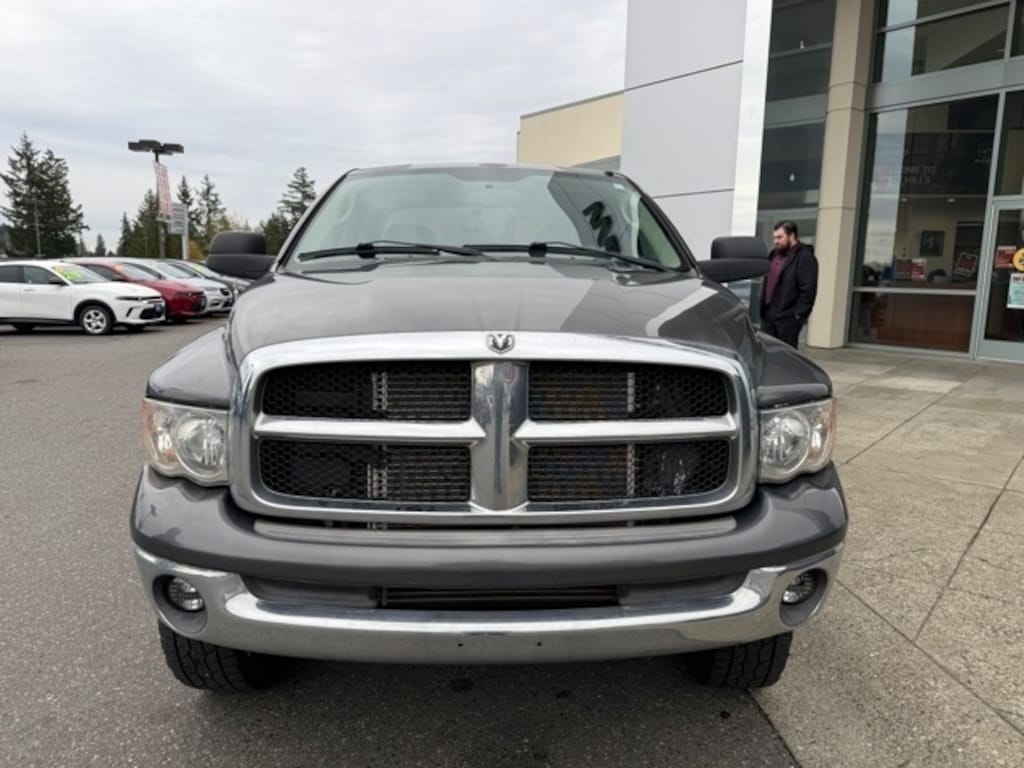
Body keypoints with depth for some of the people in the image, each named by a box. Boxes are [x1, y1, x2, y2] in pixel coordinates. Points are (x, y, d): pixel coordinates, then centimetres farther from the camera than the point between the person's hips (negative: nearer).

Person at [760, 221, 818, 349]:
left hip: (788, 318, -8)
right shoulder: (776, 254, 17)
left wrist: (798, 314, -18)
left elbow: (808, 290, -16)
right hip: (768, 314, 8)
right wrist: (763, 308, 15)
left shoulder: (805, 257, -9)